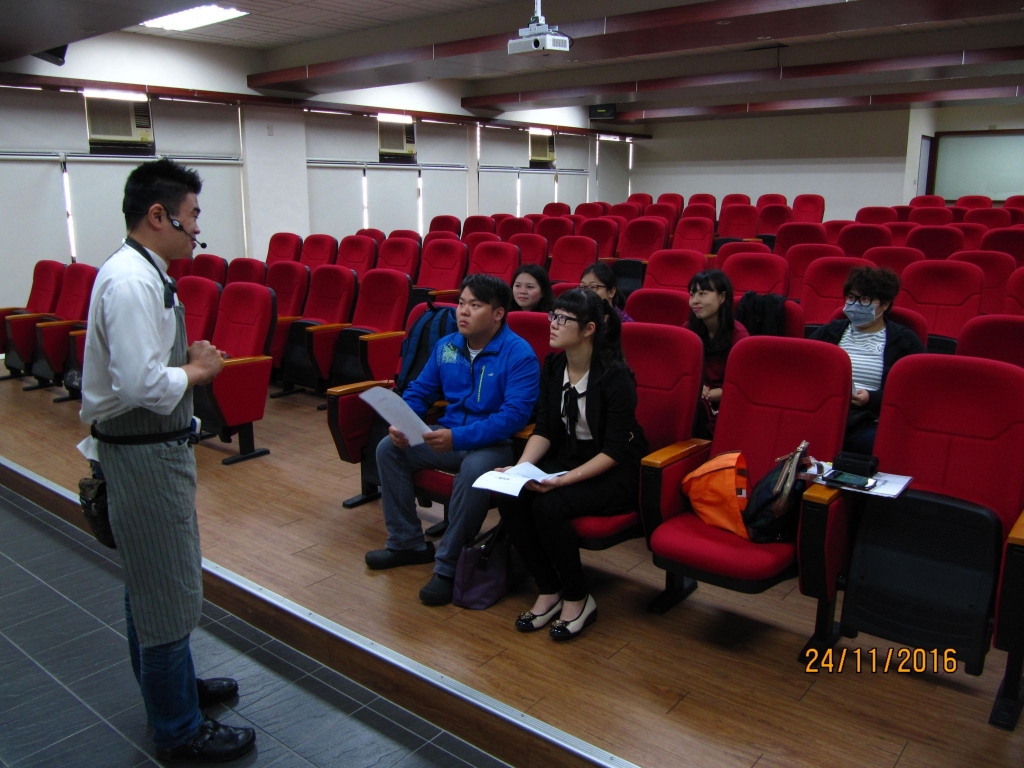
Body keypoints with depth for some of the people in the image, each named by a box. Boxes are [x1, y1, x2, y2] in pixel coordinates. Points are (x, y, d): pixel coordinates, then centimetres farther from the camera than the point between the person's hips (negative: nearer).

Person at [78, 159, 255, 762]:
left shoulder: (143, 273, 10)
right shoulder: (132, 281, -22)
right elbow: (141, 384, -29)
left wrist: (190, 362, 5)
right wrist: (199, 370, -15)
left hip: (152, 447, 11)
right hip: (145, 455, -11)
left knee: (149, 581, 25)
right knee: (166, 593, 3)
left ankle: (170, 685, 45)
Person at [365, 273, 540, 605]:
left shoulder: (519, 354, -14)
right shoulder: (446, 346, 6)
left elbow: (516, 413, -24)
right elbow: (419, 391, 14)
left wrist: (458, 437, -33)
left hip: (494, 443, -7)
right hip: (448, 435, 7)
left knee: (474, 471, -38)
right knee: (388, 449, -6)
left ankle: (448, 566, -19)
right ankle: (407, 543, 7)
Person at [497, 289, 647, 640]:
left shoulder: (614, 375, -18)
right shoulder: (553, 367, 1)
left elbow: (615, 451, -20)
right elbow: (544, 429, 2)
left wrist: (564, 480, -29)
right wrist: (521, 468, -15)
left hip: (616, 474, -6)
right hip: (567, 459, 6)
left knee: (548, 505, -30)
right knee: (509, 498, -19)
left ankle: (578, 599, -6)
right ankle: (548, 591, -2)